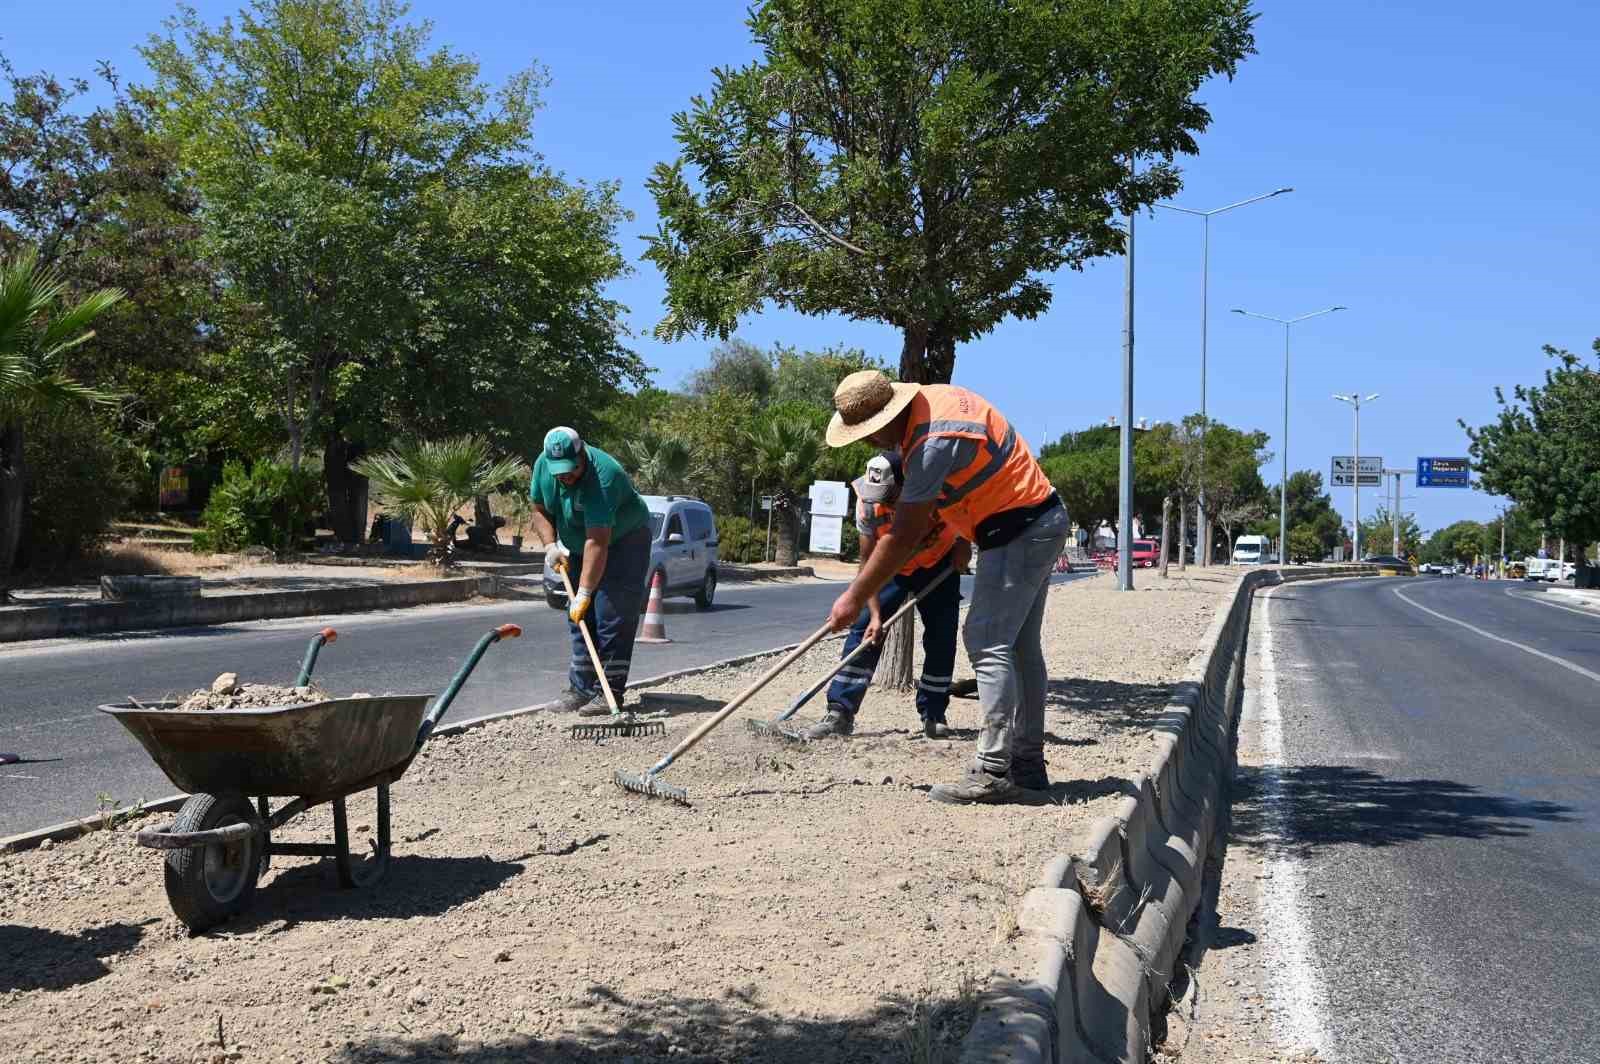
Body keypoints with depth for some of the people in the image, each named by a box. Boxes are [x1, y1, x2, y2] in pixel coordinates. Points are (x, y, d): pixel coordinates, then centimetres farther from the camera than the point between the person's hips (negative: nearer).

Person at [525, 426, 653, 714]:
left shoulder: (602, 478, -35)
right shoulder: (543, 464, -12)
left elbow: (598, 542, -39)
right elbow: (539, 510, 4)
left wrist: (584, 592, -42)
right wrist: (551, 545, -13)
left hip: (624, 542, -7)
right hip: (577, 547, 7)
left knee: (613, 618, -15)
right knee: (580, 618, 5)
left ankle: (610, 693, -14)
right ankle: (580, 689, 11)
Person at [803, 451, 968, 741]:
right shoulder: (868, 505, -30)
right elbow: (869, 561, -21)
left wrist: (963, 543, -17)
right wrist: (875, 614, -26)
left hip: (940, 565, 0)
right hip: (893, 568, 0)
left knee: (942, 639, -3)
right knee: (864, 630, -11)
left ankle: (933, 714, 12)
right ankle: (840, 712, -10)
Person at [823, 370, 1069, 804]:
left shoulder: (932, 442, -25)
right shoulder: (932, 396, 5)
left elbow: (903, 536, -22)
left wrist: (855, 597, -16)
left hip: (1017, 531, -11)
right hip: (1041, 521, 11)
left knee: (988, 643, -11)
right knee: (1020, 646, 13)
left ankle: (993, 771, -12)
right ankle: (1028, 763, 20)